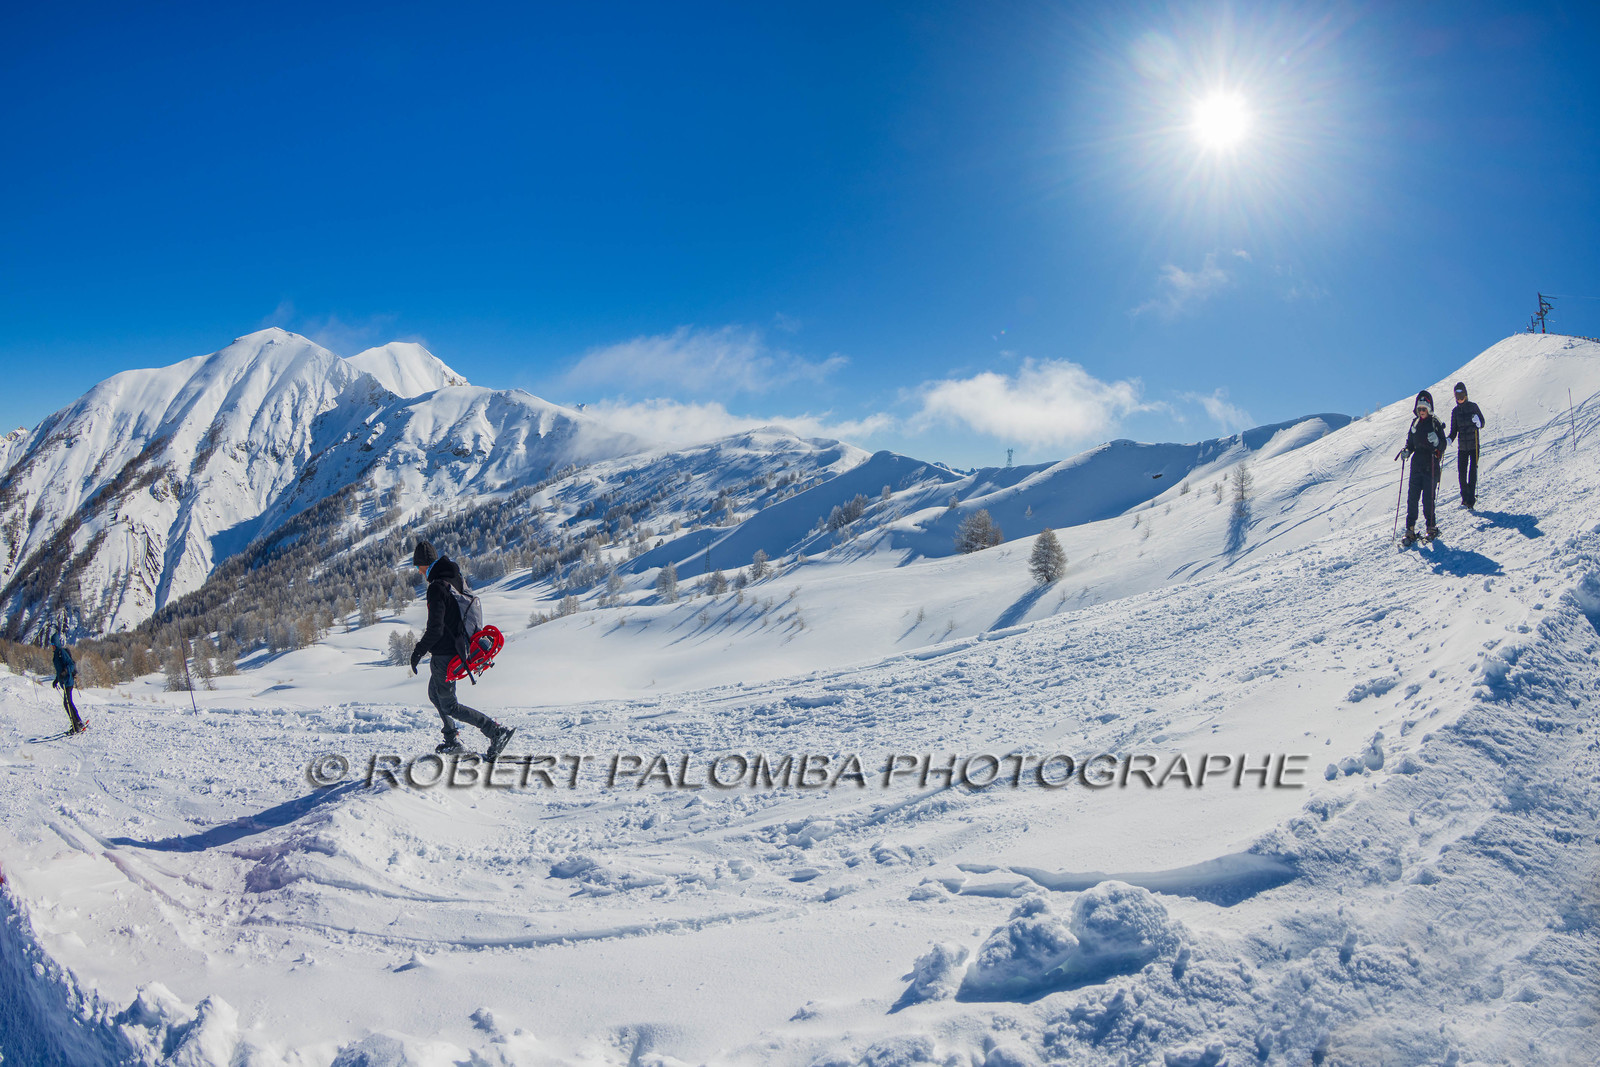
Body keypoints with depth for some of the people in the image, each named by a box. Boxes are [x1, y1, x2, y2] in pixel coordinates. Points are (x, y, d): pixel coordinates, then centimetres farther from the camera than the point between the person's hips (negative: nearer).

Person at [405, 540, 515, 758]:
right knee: (435, 694, 25)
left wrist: (418, 652, -13)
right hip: (457, 648, 9)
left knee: (449, 706, 0)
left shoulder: (437, 587, -23)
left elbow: (435, 629, -26)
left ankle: (497, 732, -9)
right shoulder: (457, 580, 5)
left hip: (444, 654, -9)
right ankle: (452, 740, 29)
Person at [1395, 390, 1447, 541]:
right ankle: (1410, 529, 2)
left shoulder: (1436, 424, -1)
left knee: (1428, 498, -4)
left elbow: (1443, 446, -3)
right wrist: (1406, 451, -1)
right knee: (1412, 497, -2)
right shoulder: (1415, 423, 11)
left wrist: (1436, 442, -24)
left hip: (1431, 466, -4)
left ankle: (1431, 527, 11)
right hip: (1416, 465, 4)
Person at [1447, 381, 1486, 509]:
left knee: (1472, 472, -9)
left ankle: (1471, 501, -8)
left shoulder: (1473, 407, -1)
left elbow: (1482, 424, 3)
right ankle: (1465, 498, 19)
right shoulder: (1455, 411, 8)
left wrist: (1478, 423, -20)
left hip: (1474, 445, -3)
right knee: (1461, 474, 2)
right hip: (1462, 447, 3)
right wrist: (1449, 439, -8)